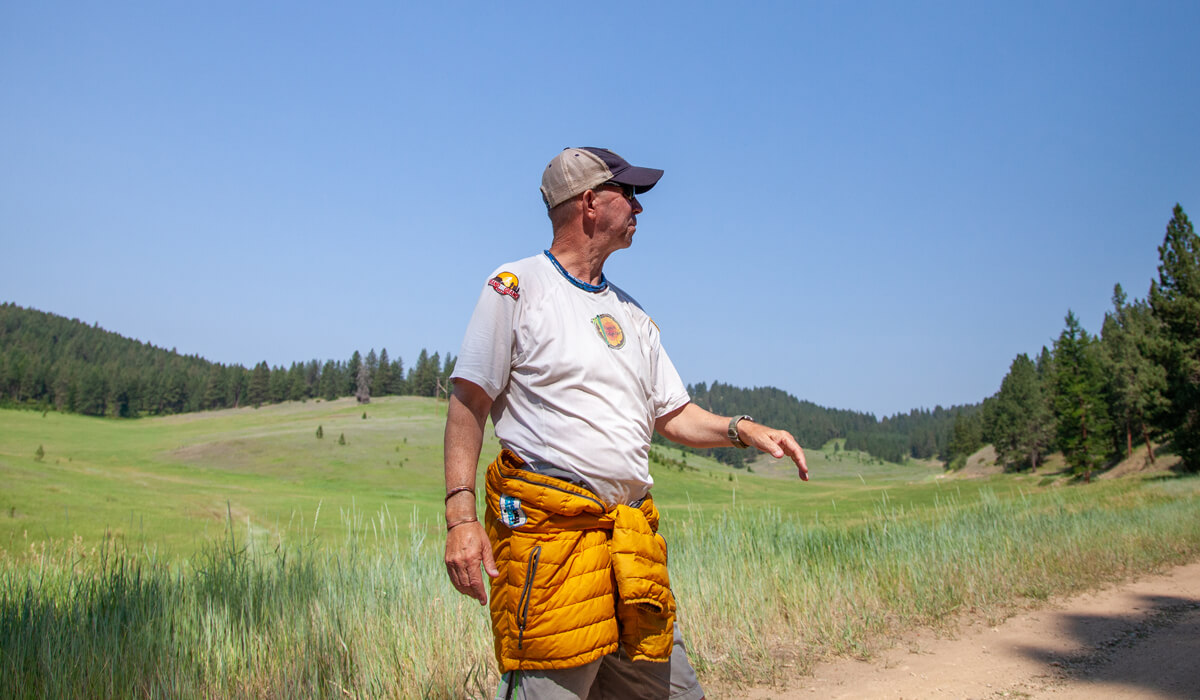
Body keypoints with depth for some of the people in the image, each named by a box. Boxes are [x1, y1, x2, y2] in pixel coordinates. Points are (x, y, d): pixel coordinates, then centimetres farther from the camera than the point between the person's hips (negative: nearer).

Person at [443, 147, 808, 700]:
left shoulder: (630, 313, 20)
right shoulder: (518, 286, 0)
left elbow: (672, 414, 21)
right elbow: (468, 403, -5)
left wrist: (742, 430, 3)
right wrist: (461, 516, -14)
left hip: (631, 534, 7)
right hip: (548, 530, -6)